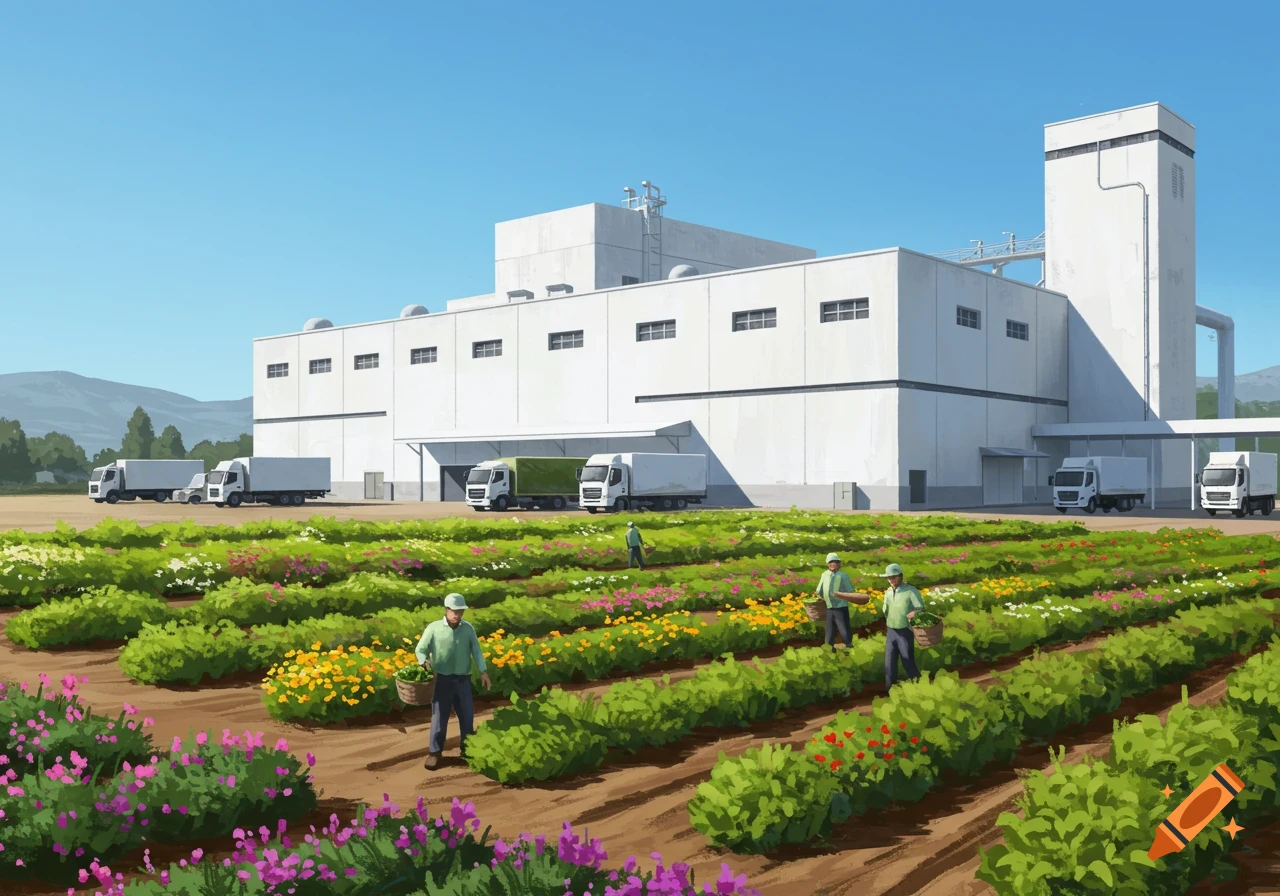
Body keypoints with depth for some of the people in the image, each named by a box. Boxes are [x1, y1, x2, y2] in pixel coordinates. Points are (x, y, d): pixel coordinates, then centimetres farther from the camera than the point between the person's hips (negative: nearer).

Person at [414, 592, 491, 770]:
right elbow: (420, 650, -4)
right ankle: (434, 752, 13)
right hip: (442, 679, -3)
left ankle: (467, 750, 26)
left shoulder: (468, 629, 2)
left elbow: (476, 651, -1)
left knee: (467, 715, 10)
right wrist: (424, 662, -25)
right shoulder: (434, 628, -7)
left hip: (463, 679, 3)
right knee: (439, 716, 1)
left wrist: (483, 671, -12)